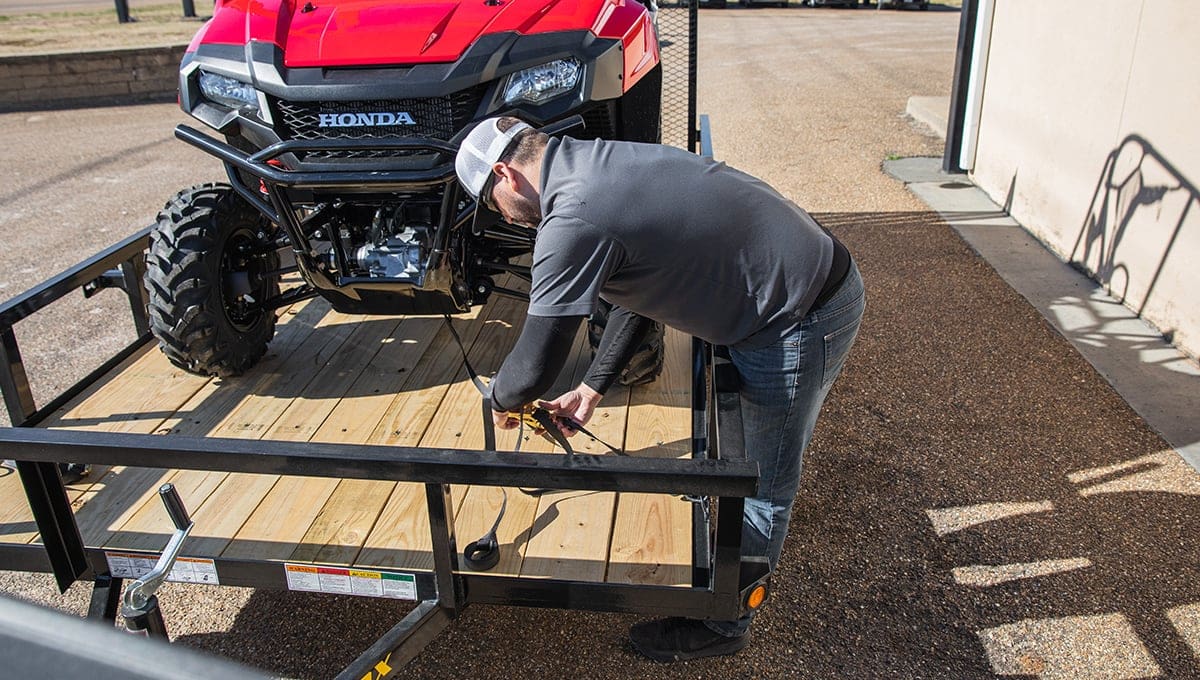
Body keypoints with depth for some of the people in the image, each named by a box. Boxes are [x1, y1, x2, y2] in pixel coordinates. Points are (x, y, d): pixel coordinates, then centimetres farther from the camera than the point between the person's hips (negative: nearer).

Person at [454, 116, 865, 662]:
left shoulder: (572, 218, -24)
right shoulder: (601, 164, 8)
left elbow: (534, 366, -21)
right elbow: (637, 294, 17)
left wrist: (500, 401, 2)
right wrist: (591, 389, 16)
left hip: (799, 323, -10)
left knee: (764, 489, 9)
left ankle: (721, 625, 29)